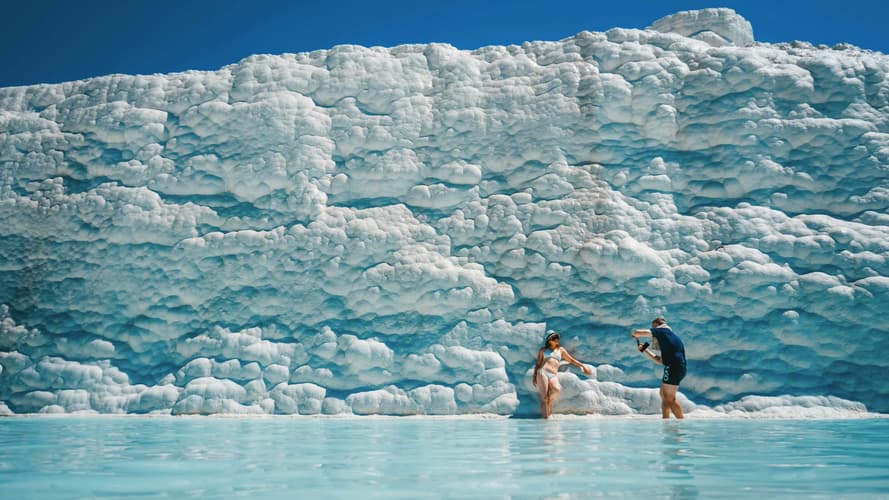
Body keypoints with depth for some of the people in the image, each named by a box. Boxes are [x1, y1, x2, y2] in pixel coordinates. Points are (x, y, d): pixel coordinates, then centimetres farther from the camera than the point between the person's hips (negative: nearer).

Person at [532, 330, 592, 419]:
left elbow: (571, 360, 29)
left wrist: (583, 366, 23)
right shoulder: (543, 350, 16)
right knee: (544, 396, -16)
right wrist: (534, 376, 6)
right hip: (542, 372, -2)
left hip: (553, 376, 2)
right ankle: (545, 416, -14)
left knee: (557, 389, -30)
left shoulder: (560, 350, 23)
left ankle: (549, 403, -6)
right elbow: (538, 363, 15)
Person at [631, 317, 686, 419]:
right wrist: (645, 350, 30)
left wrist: (634, 334, 19)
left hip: (673, 367, -9)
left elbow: (636, 333, -5)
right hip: (678, 368, 9)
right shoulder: (672, 336, 27)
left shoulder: (661, 330, 2)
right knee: (663, 394, 17)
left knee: (669, 398, -7)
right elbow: (660, 361, 28)